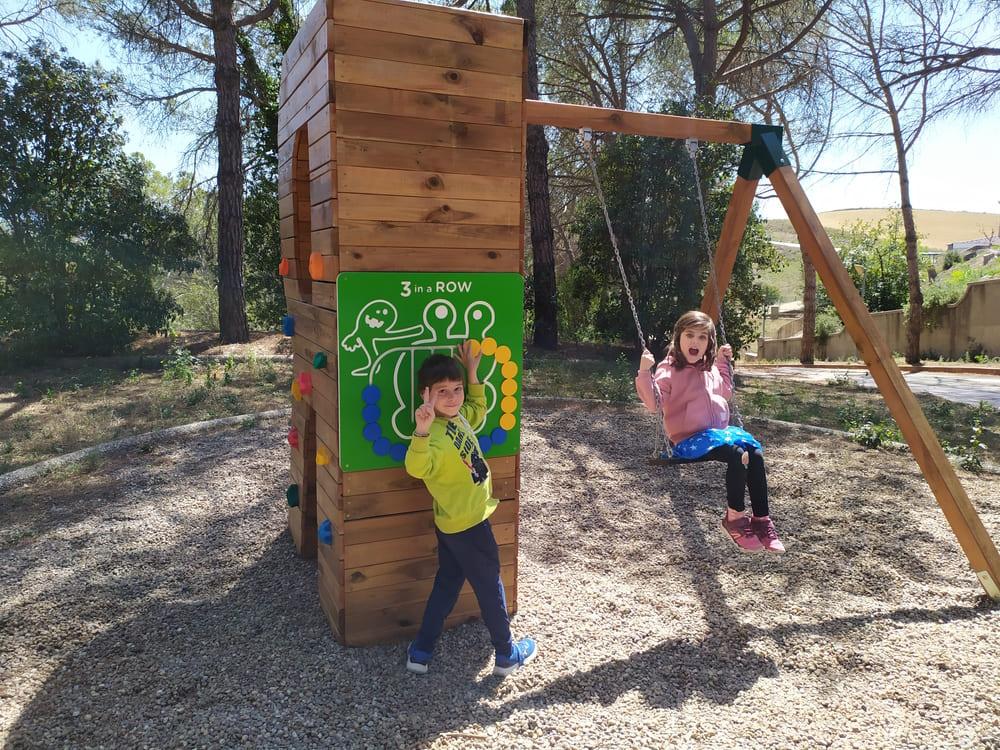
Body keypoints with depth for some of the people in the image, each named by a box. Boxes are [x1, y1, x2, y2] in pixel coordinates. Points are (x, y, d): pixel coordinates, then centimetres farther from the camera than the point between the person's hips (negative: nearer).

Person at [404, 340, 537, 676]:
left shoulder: (459, 416, -3)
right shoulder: (436, 433, -30)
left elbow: (478, 409, 19)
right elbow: (418, 467, -48)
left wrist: (472, 374, 8)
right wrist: (421, 431, -64)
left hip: (454, 524, 8)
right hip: (468, 525, -8)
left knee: (447, 584, 20)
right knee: (490, 588, 11)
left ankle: (420, 652, 31)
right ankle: (507, 655, 30)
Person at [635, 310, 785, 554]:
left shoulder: (710, 368, 15)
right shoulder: (669, 369, -7)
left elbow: (725, 394, 30)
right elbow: (653, 403, -16)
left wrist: (723, 363, 24)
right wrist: (645, 372, -28)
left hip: (720, 431, 7)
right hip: (688, 440, -7)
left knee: (755, 453, -20)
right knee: (737, 454, -29)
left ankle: (762, 519, -10)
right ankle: (734, 517, -10)